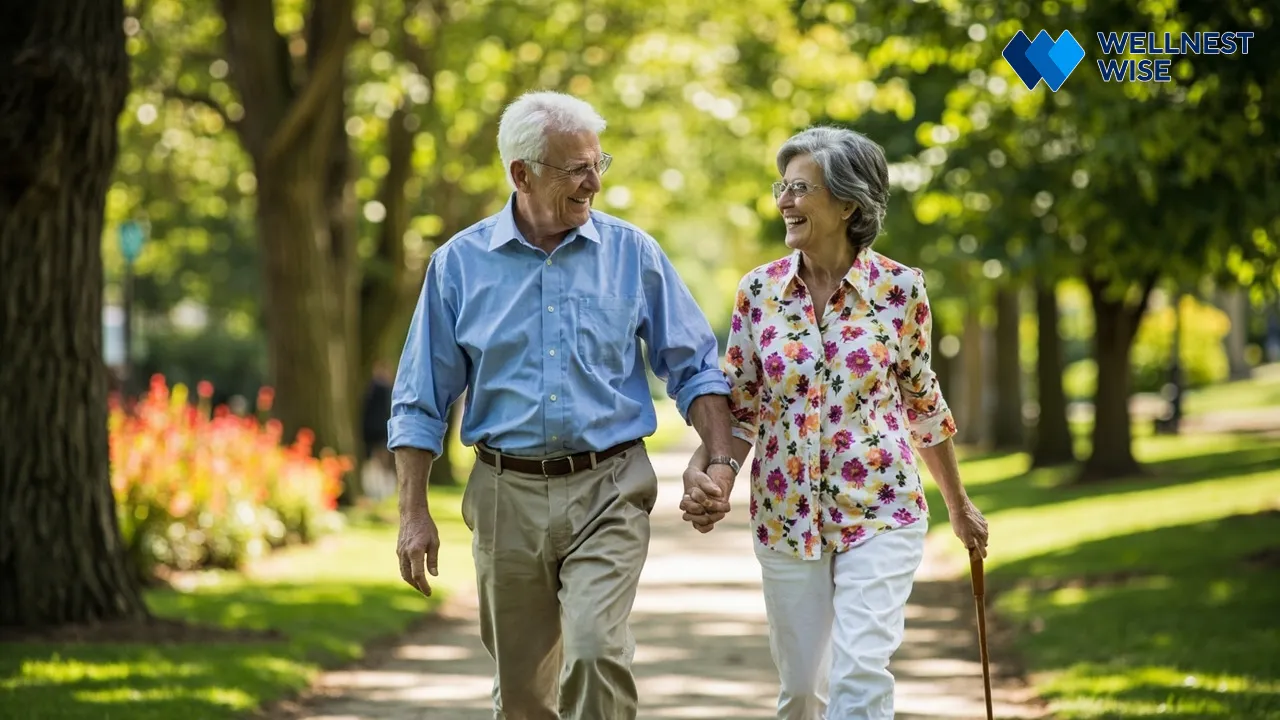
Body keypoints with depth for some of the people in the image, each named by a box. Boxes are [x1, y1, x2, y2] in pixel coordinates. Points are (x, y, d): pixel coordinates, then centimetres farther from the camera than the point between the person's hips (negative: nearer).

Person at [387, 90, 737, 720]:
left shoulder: (632, 254, 2)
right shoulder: (460, 264, 2)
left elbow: (696, 368, 7)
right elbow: (420, 402, 6)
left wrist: (720, 462, -7)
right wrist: (414, 514, 1)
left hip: (608, 494, -1)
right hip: (507, 496, 1)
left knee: (595, 650, -21)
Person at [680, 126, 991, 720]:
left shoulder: (900, 288, -4)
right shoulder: (759, 290, 0)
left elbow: (923, 402, 9)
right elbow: (740, 408, 4)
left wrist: (959, 505, 17)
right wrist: (710, 480, -15)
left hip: (880, 512, -3)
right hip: (787, 513, 3)